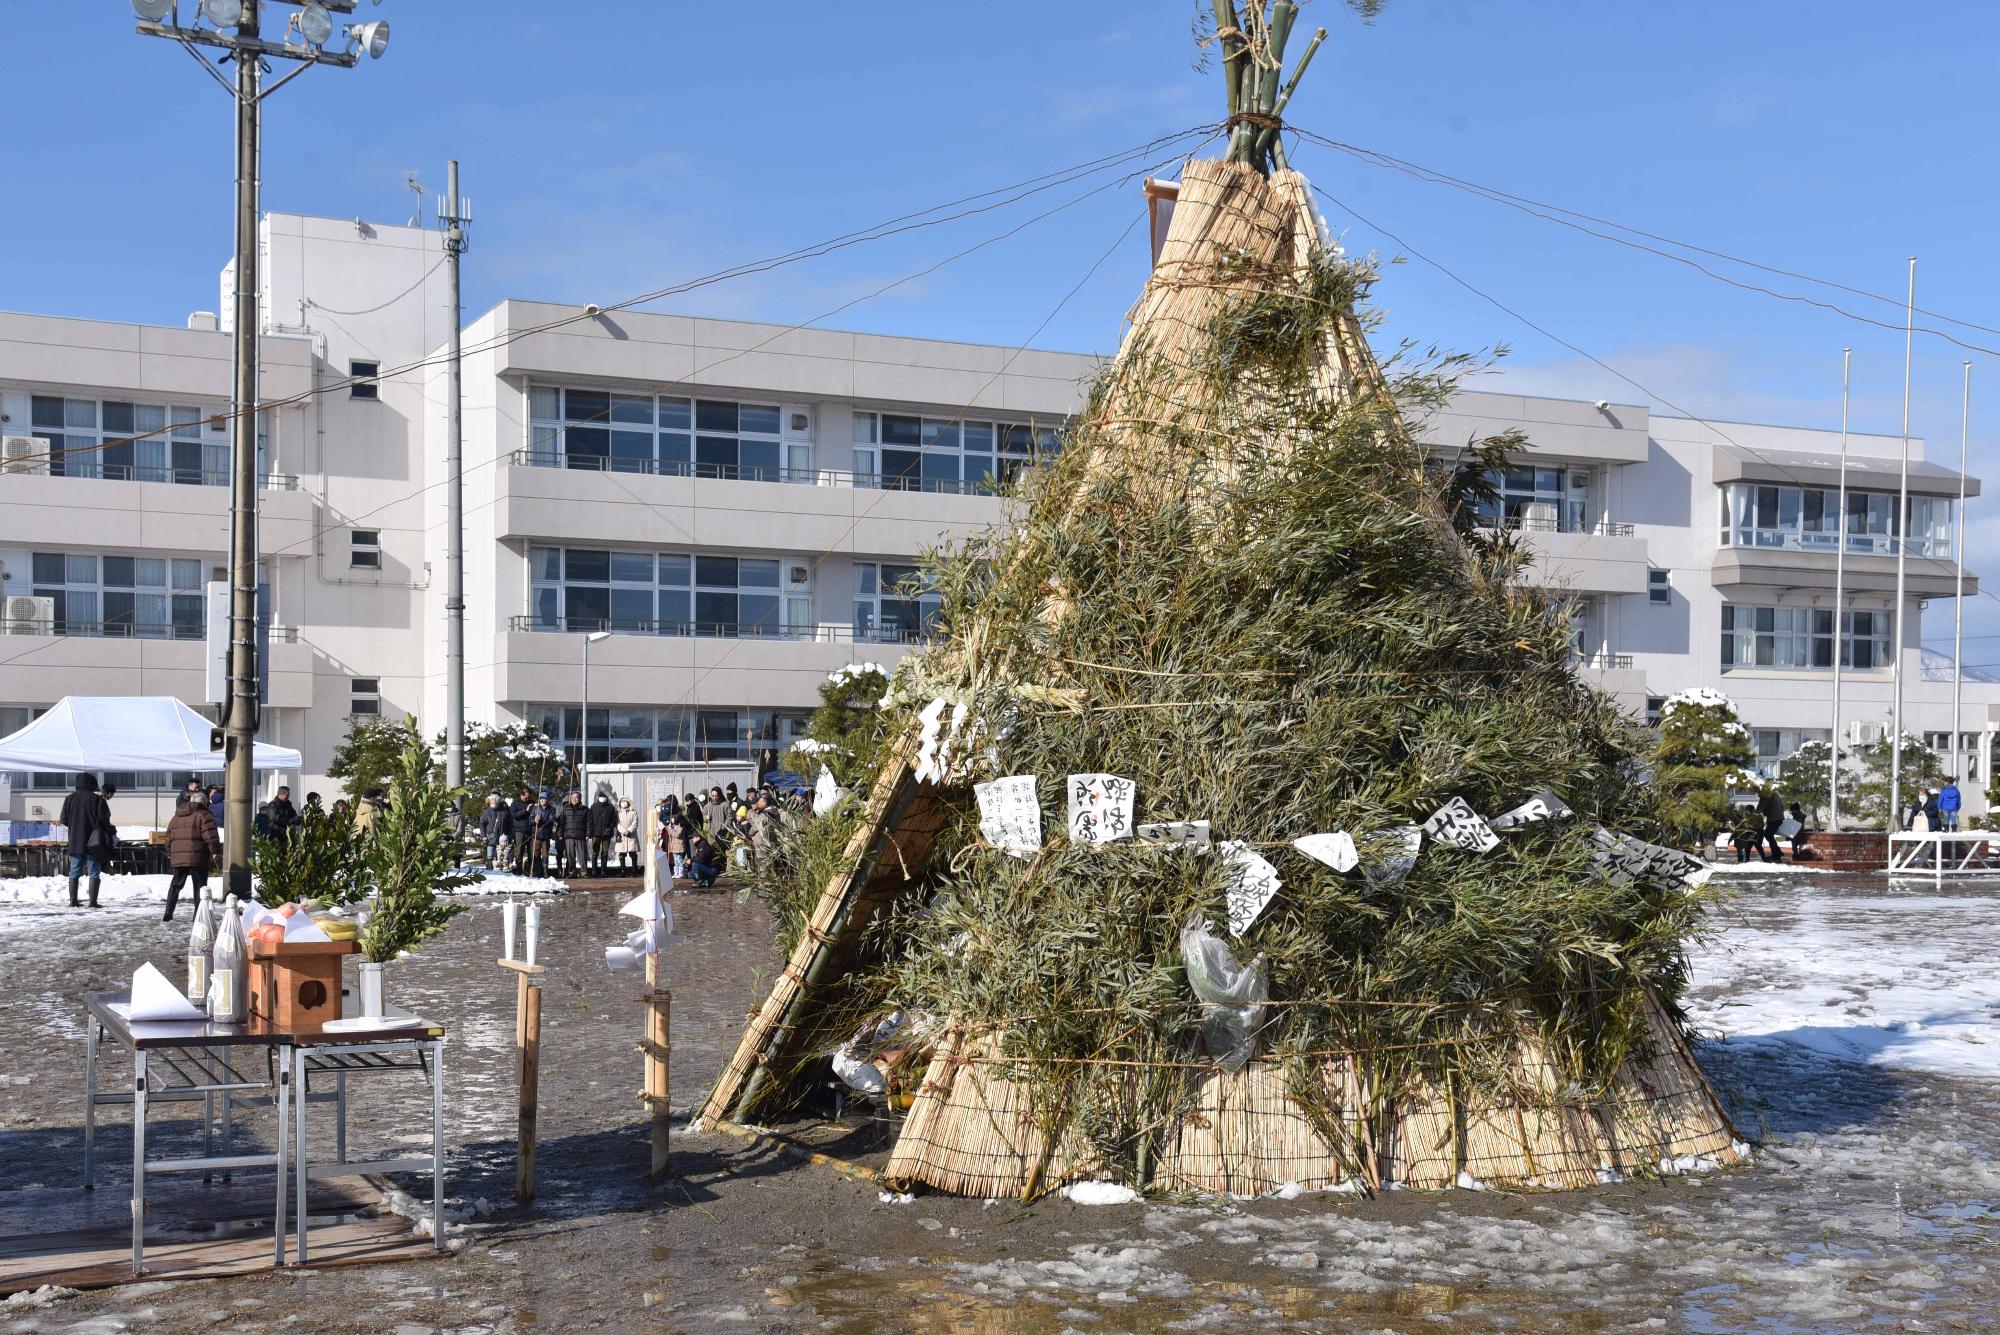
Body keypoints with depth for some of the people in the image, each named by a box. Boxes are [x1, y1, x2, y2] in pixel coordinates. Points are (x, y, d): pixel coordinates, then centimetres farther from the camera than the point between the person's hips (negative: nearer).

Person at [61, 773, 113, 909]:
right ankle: (93, 901, -6)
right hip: (93, 842, -3)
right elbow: (104, 820, -10)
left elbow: (64, 820, 5)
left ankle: (73, 901, 8)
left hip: (75, 842, 3)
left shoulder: (70, 799, 4)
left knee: (74, 872, 10)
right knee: (94, 872, 0)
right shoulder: (97, 799, -7)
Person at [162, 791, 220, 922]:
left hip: (178, 858, 6)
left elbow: (169, 839, 23)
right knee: (199, 886, 1)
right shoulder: (203, 815, -3)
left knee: (176, 885, 16)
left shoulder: (175, 818, 19)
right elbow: (210, 836, -14)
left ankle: (168, 914, 14)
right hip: (198, 858, -6)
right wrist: (215, 851, -10)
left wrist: (170, 855, 31)